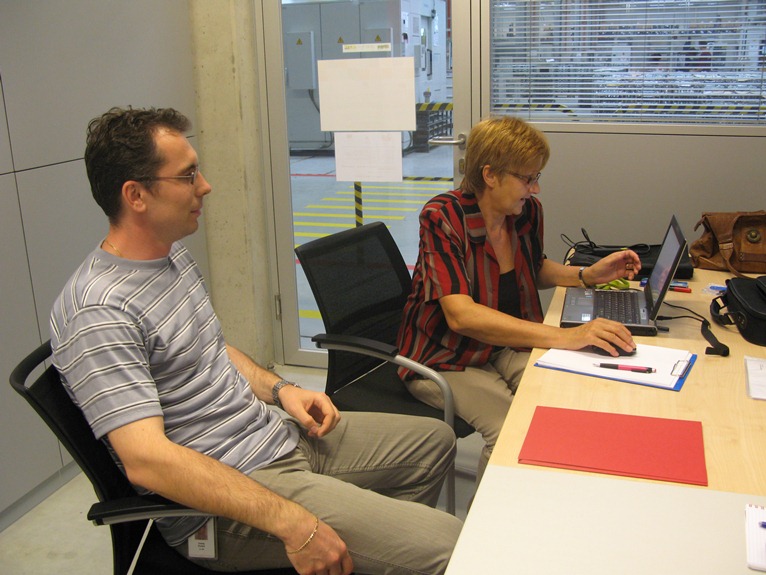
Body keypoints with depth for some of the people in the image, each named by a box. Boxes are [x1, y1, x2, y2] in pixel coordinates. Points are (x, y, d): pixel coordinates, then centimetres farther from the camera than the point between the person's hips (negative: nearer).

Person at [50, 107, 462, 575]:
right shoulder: (99, 314, -22)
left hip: (276, 435, 10)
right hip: (223, 499, -10)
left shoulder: (174, 254, 9)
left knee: (434, 440, 19)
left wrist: (278, 388, 4)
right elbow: (146, 459, -30)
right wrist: (291, 523, -31)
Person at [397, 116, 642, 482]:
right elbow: (461, 315, -33)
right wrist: (562, 337, -39)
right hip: (445, 358, -5)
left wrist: (589, 275, 2)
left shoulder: (528, 211, -1)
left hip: (507, 346, 6)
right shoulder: (442, 218, -21)